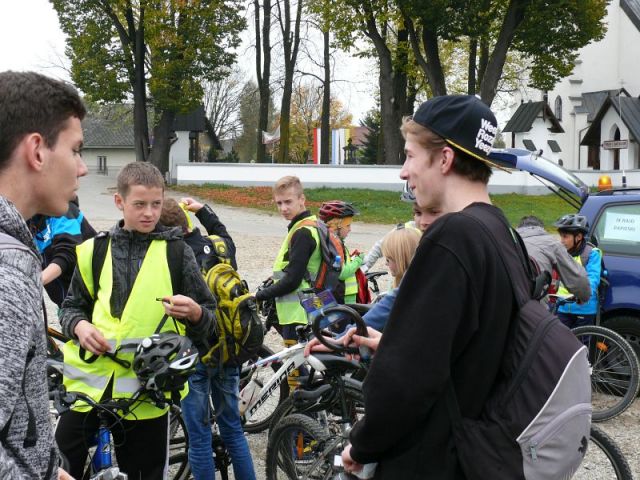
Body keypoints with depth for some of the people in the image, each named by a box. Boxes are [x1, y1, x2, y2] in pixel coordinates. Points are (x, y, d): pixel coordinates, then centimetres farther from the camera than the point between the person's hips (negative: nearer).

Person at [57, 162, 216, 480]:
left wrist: (195, 313, -20)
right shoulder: (95, 250, 4)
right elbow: (71, 306, 14)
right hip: (91, 379, 1)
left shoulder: (176, 252, 0)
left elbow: (209, 320, 2)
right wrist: (79, 325, -8)